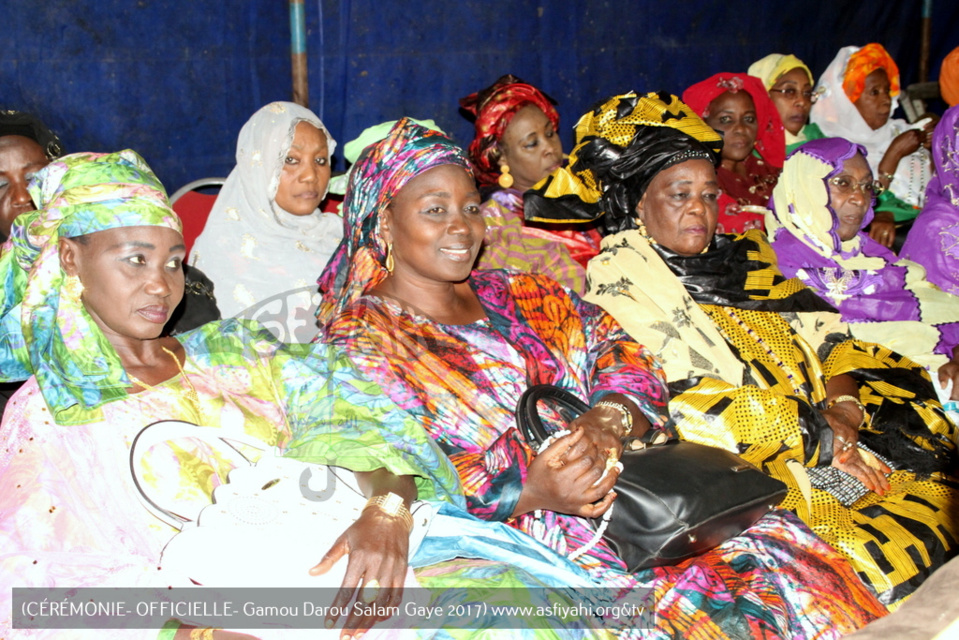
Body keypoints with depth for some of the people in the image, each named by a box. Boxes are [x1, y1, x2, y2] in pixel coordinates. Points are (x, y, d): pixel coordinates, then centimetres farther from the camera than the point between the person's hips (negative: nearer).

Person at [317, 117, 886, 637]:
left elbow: (620, 354, 11)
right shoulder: (360, 342, 1)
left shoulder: (519, 296, 19)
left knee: (782, 555, -14)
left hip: (626, 500, 6)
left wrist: (606, 422, -13)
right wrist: (529, 493, -23)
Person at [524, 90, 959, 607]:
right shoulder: (617, 279, -1)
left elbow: (829, 336, 16)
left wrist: (845, 405, -7)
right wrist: (815, 436, -10)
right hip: (742, 467, -7)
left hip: (835, 443, 7)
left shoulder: (743, 259, 20)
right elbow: (675, 402, -12)